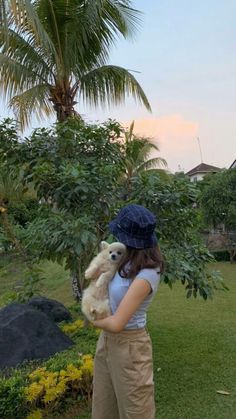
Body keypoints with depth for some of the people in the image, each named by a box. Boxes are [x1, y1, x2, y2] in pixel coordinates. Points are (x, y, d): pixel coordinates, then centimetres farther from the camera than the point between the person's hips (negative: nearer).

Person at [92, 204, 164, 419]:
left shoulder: (145, 276, -29)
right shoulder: (131, 260, -5)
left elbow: (116, 324, -26)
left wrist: (94, 320, -8)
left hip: (128, 345, -8)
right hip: (107, 340, 8)